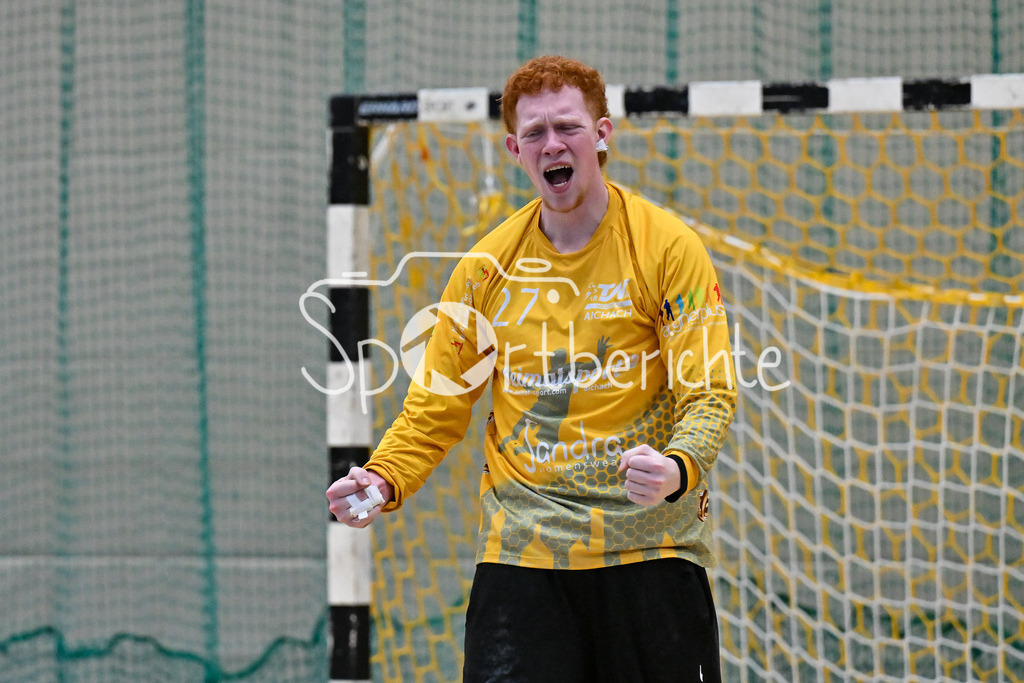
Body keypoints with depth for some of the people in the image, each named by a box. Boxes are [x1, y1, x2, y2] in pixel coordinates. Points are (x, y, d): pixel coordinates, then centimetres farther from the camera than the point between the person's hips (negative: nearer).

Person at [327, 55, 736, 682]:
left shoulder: (669, 248, -2)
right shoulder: (488, 265, 8)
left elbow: (709, 393, -6)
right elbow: (440, 402, 14)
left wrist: (677, 470, -27)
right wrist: (385, 479, -4)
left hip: (648, 545, -2)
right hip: (522, 550, 2)